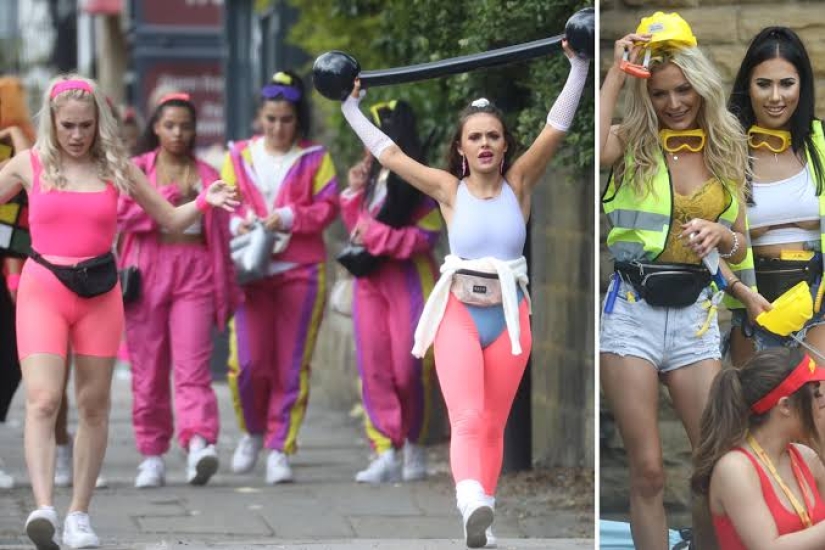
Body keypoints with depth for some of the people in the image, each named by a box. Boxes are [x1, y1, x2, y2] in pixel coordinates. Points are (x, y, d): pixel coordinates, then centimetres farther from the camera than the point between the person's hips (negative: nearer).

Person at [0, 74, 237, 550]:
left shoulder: (116, 165, 4)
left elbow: (170, 218, 9)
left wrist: (204, 202, -9)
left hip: (99, 292, 2)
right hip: (43, 289, -2)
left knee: (94, 405, 7)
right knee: (43, 399, -17)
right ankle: (43, 507, -27)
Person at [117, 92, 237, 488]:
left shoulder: (206, 176, 15)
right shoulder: (136, 170, 11)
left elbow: (221, 236, 14)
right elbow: (121, 215, -4)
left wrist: (227, 291, 12)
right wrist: (169, 198, -10)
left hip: (195, 273, 0)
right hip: (147, 272, 0)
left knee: (193, 366, -14)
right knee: (149, 370, 1)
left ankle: (199, 443, -29)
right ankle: (152, 456, 8)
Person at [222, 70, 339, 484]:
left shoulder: (314, 159, 8)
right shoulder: (239, 157, 12)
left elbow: (328, 208, 2)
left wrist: (290, 217, -13)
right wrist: (237, 224, -10)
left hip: (301, 271, -1)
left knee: (292, 365, -3)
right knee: (248, 362, -7)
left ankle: (280, 449, 3)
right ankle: (252, 431, 19)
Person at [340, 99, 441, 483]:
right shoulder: (371, 176, 12)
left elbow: (425, 236, -12)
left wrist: (376, 236, -15)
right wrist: (354, 194, 3)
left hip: (408, 281, -6)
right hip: (370, 280, 6)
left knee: (408, 370, -3)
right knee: (373, 367, -4)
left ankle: (414, 445, 17)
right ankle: (386, 452, -5)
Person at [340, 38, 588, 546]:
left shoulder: (519, 183, 3)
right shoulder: (449, 190, 1)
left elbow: (557, 127, -3)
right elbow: (389, 153, 7)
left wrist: (579, 66, -8)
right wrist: (350, 107, 11)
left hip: (510, 317, 2)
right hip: (458, 313, -2)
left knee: (494, 426, 9)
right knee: (468, 417, -21)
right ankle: (474, 508, -42)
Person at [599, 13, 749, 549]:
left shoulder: (726, 150, 11)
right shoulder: (631, 142, 1)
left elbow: (741, 247, 15)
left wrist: (721, 234, -8)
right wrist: (616, 74, -15)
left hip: (695, 313, 3)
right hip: (632, 308, -3)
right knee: (648, 469, -2)